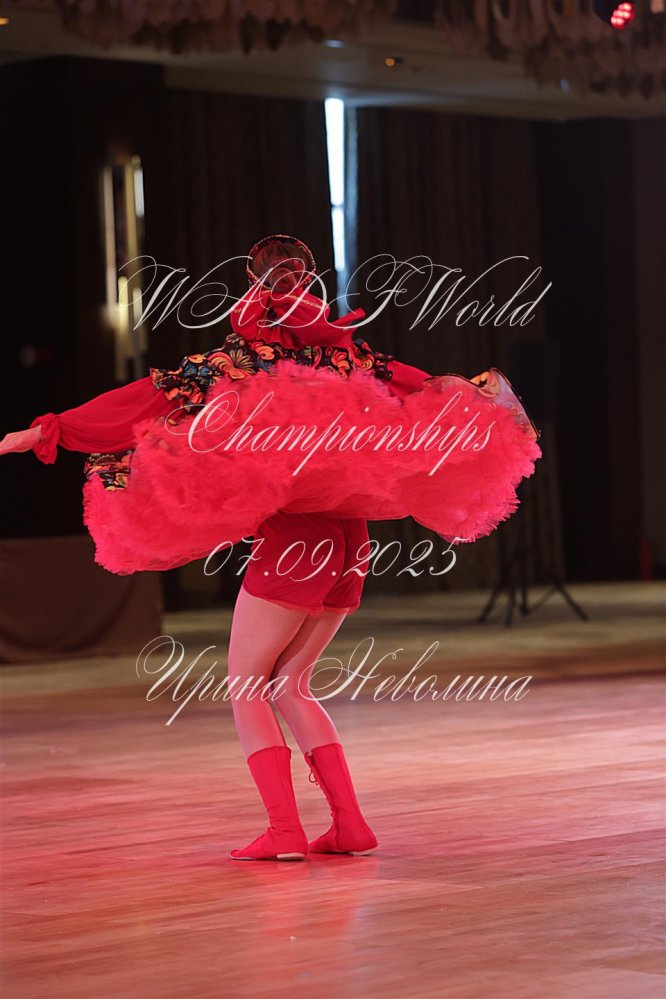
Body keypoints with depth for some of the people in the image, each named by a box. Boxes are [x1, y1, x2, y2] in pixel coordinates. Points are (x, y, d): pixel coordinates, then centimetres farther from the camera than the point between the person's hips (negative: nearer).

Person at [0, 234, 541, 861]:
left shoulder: (240, 355, -3)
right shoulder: (347, 349, 10)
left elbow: (145, 399, -5)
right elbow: (424, 388, 18)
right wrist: (479, 399, 37)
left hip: (291, 534, -6)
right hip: (350, 536, 6)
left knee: (245, 687, 4)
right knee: (288, 685, 16)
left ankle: (284, 830, -9)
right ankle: (349, 824, 7)